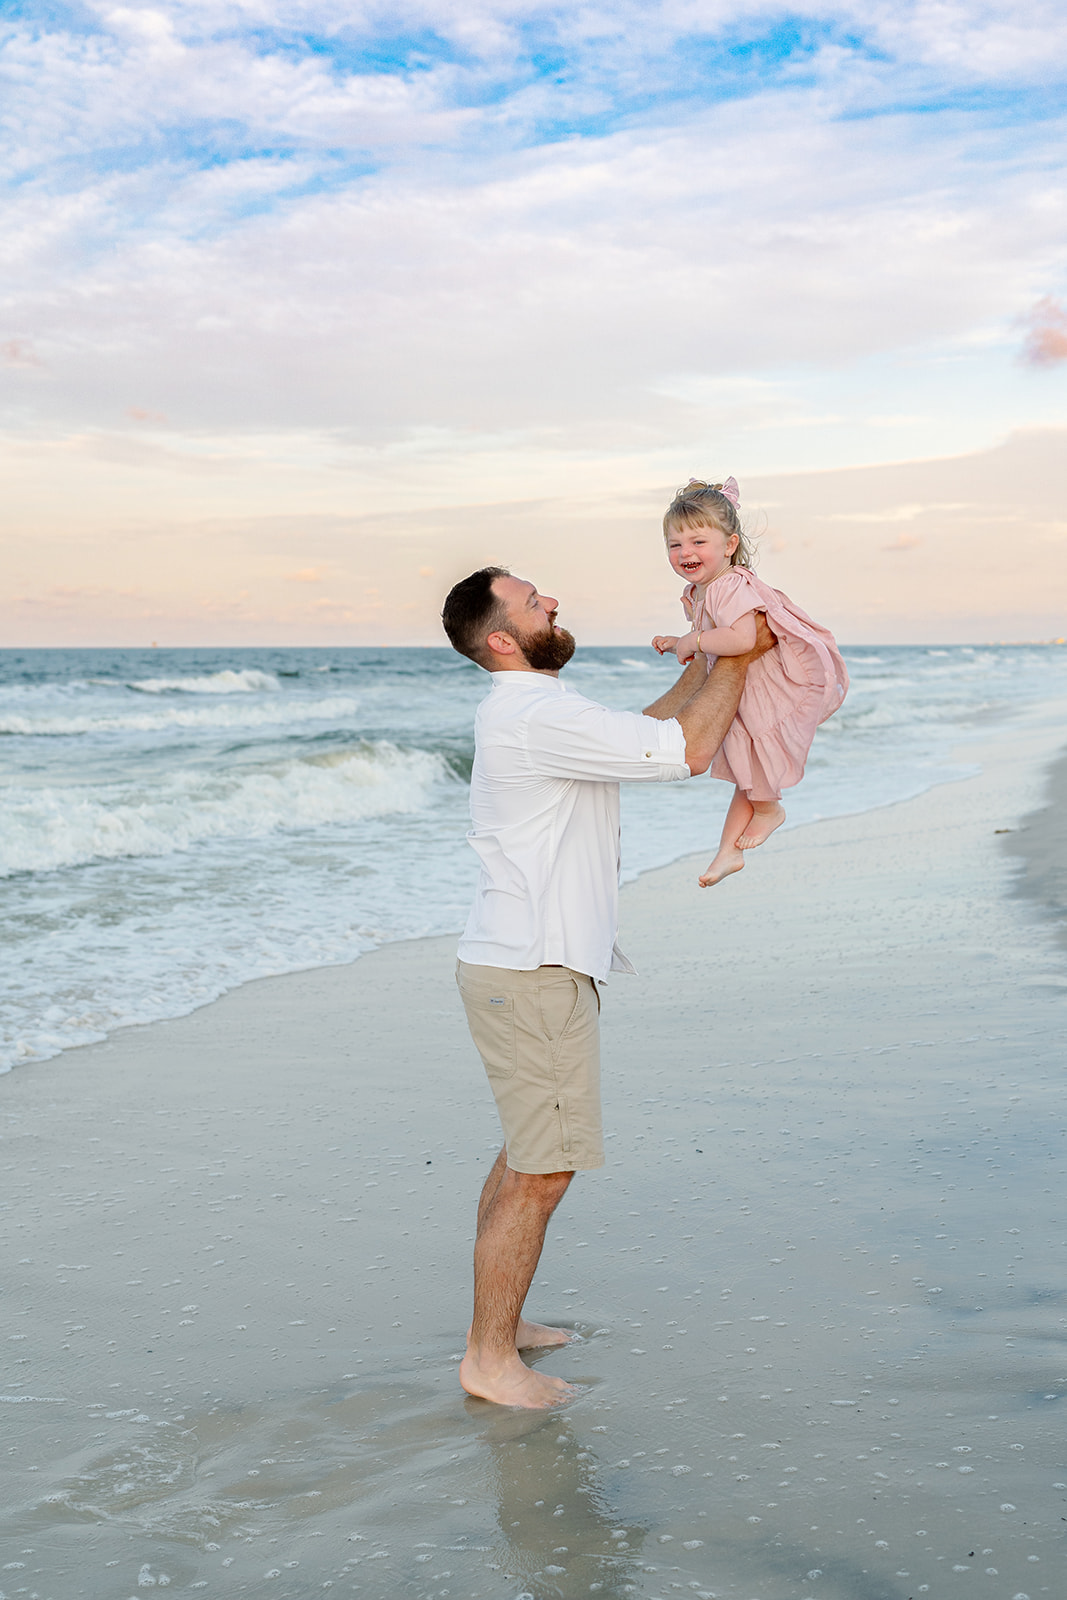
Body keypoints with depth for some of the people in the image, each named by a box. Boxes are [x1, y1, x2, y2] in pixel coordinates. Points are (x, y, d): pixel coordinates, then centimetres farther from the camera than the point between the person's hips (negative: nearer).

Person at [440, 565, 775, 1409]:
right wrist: (739, 658, -10)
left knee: (526, 1155, 20)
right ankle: (490, 1359, 8)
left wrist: (706, 662, 23)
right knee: (542, 1171, -3)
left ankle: (499, 1320, 32)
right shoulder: (538, 717, -20)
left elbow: (641, 734, 28)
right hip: (533, 974, -11)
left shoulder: (526, 710, 14)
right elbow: (687, 751, -23)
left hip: (522, 964, 11)